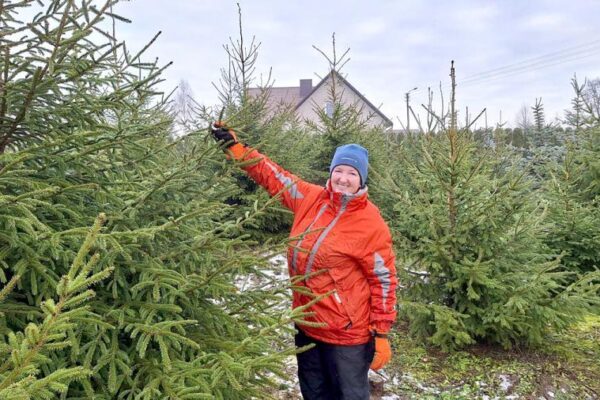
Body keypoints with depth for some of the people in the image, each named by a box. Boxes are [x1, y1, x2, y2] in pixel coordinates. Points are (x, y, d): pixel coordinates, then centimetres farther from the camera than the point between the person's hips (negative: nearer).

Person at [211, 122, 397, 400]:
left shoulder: (370, 223, -16)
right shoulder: (311, 198, -2)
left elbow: (384, 280, -12)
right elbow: (274, 177, 7)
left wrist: (381, 334, -11)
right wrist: (235, 147, 2)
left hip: (346, 334, -5)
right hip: (307, 324, 6)